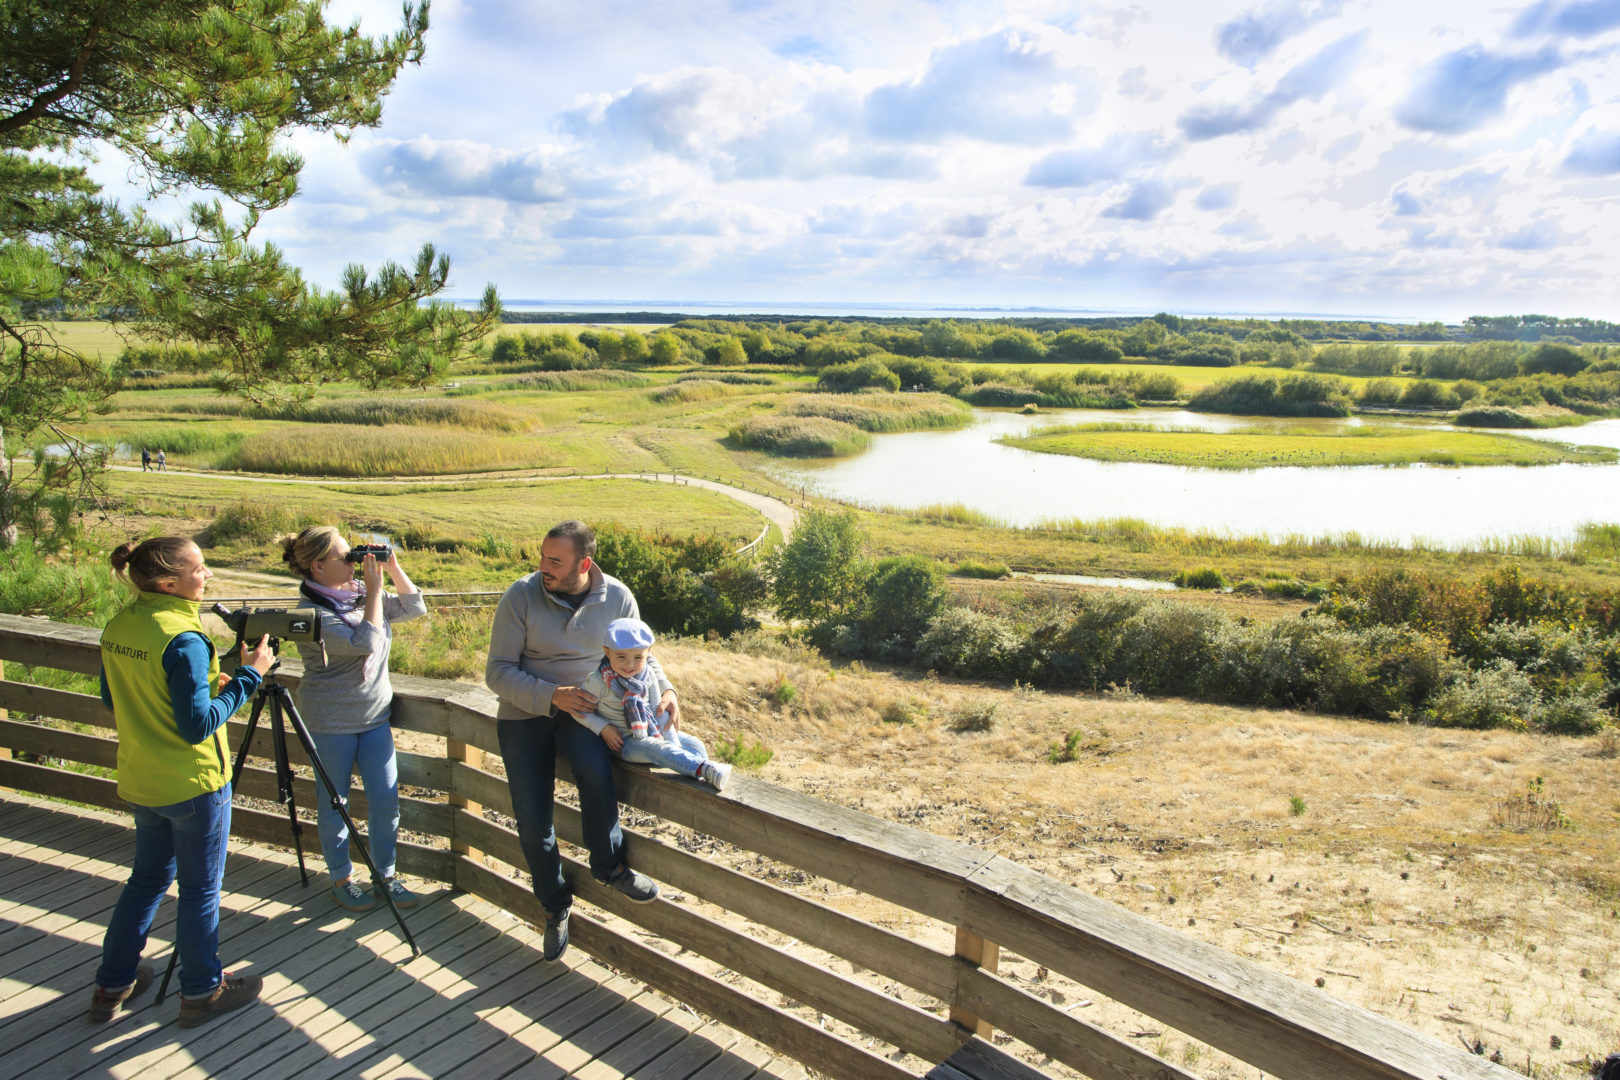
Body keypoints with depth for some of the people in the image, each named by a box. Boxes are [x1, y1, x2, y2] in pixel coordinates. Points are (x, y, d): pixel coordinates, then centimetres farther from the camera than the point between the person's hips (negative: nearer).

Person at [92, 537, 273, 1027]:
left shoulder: (117, 627, 1)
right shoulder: (183, 640, -25)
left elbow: (114, 701, 13)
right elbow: (198, 725, -24)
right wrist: (248, 675, -18)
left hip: (139, 781, 8)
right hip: (194, 784, -8)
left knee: (148, 876, 23)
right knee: (200, 887, 9)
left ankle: (112, 985, 33)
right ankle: (202, 992, 23)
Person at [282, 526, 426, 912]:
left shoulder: (360, 593, 3)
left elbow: (415, 608, 8)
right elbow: (366, 642, -27)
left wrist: (393, 568, -3)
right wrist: (374, 590, -22)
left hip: (375, 717, 6)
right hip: (330, 724, -6)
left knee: (386, 801, 7)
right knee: (334, 804, 10)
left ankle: (386, 874, 23)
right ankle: (342, 879, 26)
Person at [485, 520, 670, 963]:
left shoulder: (616, 597, -5)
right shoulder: (522, 596, -13)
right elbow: (498, 671, -11)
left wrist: (663, 689, -9)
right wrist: (551, 695, -23)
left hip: (582, 706, 0)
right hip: (525, 712, 0)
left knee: (595, 770, -31)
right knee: (531, 818, -8)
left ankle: (610, 865, -6)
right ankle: (555, 904, 18)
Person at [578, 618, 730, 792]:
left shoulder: (647, 674, -3)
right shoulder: (598, 681, -17)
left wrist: (674, 742, -8)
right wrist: (603, 729, -19)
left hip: (650, 731, 7)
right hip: (623, 740, -7)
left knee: (695, 745, -5)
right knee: (658, 749, -33)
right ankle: (705, 769, -43)